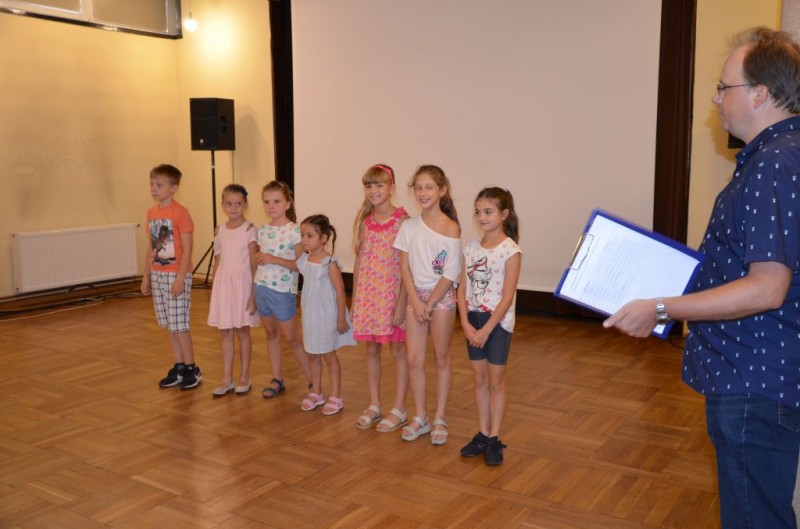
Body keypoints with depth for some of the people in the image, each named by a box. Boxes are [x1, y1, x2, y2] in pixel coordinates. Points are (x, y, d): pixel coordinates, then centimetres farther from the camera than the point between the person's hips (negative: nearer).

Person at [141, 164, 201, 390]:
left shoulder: (180, 213, -12)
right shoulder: (151, 212, 9)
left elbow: (187, 249, -14)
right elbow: (150, 246, 13)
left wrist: (180, 278, -18)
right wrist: (146, 275, 12)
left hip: (176, 275, -7)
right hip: (157, 275, 7)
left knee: (179, 325, -3)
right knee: (169, 325, 11)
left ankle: (191, 369, 10)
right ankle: (179, 367, 22)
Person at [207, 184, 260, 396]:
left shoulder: (249, 229, -7)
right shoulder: (219, 230, 8)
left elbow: (254, 264, -8)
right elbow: (217, 262, 12)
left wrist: (254, 293, -12)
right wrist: (214, 292, 11)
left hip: (243, 281, -4)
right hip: (223, 283, 4)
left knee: (242, 330, 5)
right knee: (225, 332, 8)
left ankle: (244, 377, 19)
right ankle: (226, 379, 16)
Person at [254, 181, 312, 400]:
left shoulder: (294, 231, -12)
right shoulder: (262, 231, 6)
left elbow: (301, 265, -15)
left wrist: (274, 259, -22)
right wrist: (259, 259, -4)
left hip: (282, 291, -6)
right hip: (262, 288, 6)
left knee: (291, 338, 0)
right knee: (271, 334, 14)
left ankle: (313, 382, 11)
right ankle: (277, 379, 25)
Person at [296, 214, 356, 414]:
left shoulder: (330, 263, -19)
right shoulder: (304, 260, 1)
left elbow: (340, 292, -17)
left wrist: (342, 318, -16)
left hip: (327, 316, -6)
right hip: (310, 316, 6)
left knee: (329, 355, 5)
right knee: (312, 355, 14)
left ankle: (335, 397, 17)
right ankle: (315, 393, 29)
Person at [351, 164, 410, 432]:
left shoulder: (402, 220, -11)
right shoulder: (365, 221, 6)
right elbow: (359, 261, 9)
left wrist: (401, 305, -15)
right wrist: (354, 299, 9)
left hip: (393, 295, -5)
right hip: (367, 295, 5)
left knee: (398, 349, 6)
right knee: (371, 349, 13)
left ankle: (399, 409, 16)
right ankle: (374, 406, 26)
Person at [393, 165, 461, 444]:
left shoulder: (450, 228, -10)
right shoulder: (409, 226, 1)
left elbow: (450, 275, -11)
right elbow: (404, 267, 2)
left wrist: (429, 304, -11)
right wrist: (415, 301, -7)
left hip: (442, 297, -3)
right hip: (415, 296, 4)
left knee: (441, 358, 7)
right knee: (414, 359, 4)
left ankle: (440, 418, 20)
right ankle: (420, 418, 18)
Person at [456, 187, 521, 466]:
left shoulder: (511, 251, -13)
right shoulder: (471, 248, 3)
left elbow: (507, 297, -16)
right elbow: (462, 289, 2)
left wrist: (486, 329, -17)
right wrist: (466, 324, -9)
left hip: (498, 322, -5)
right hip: (473, 320, 5)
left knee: (496, 381, 6)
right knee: (479, 379, 13)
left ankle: (494, 439, 17)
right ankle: (482, 434, 25)